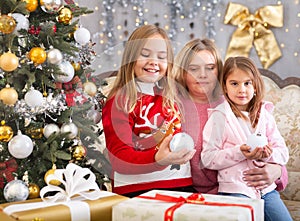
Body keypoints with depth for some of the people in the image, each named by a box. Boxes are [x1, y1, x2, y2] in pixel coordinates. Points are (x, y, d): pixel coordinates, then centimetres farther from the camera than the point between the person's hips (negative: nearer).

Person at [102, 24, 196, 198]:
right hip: (136, 189, -5)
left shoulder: (171, 97, 16)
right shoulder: (119, 102, -2)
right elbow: (119, 158, -12)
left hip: (182, 184, 5)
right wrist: (157, 159, -29)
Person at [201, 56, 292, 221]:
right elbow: (208, 158, -12)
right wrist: (239, 153, -23)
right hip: (235, 189, -5)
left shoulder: (264, 115, 10)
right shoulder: (219, 116, -5)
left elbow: (283, 153, 7)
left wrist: (268, 154, -14)